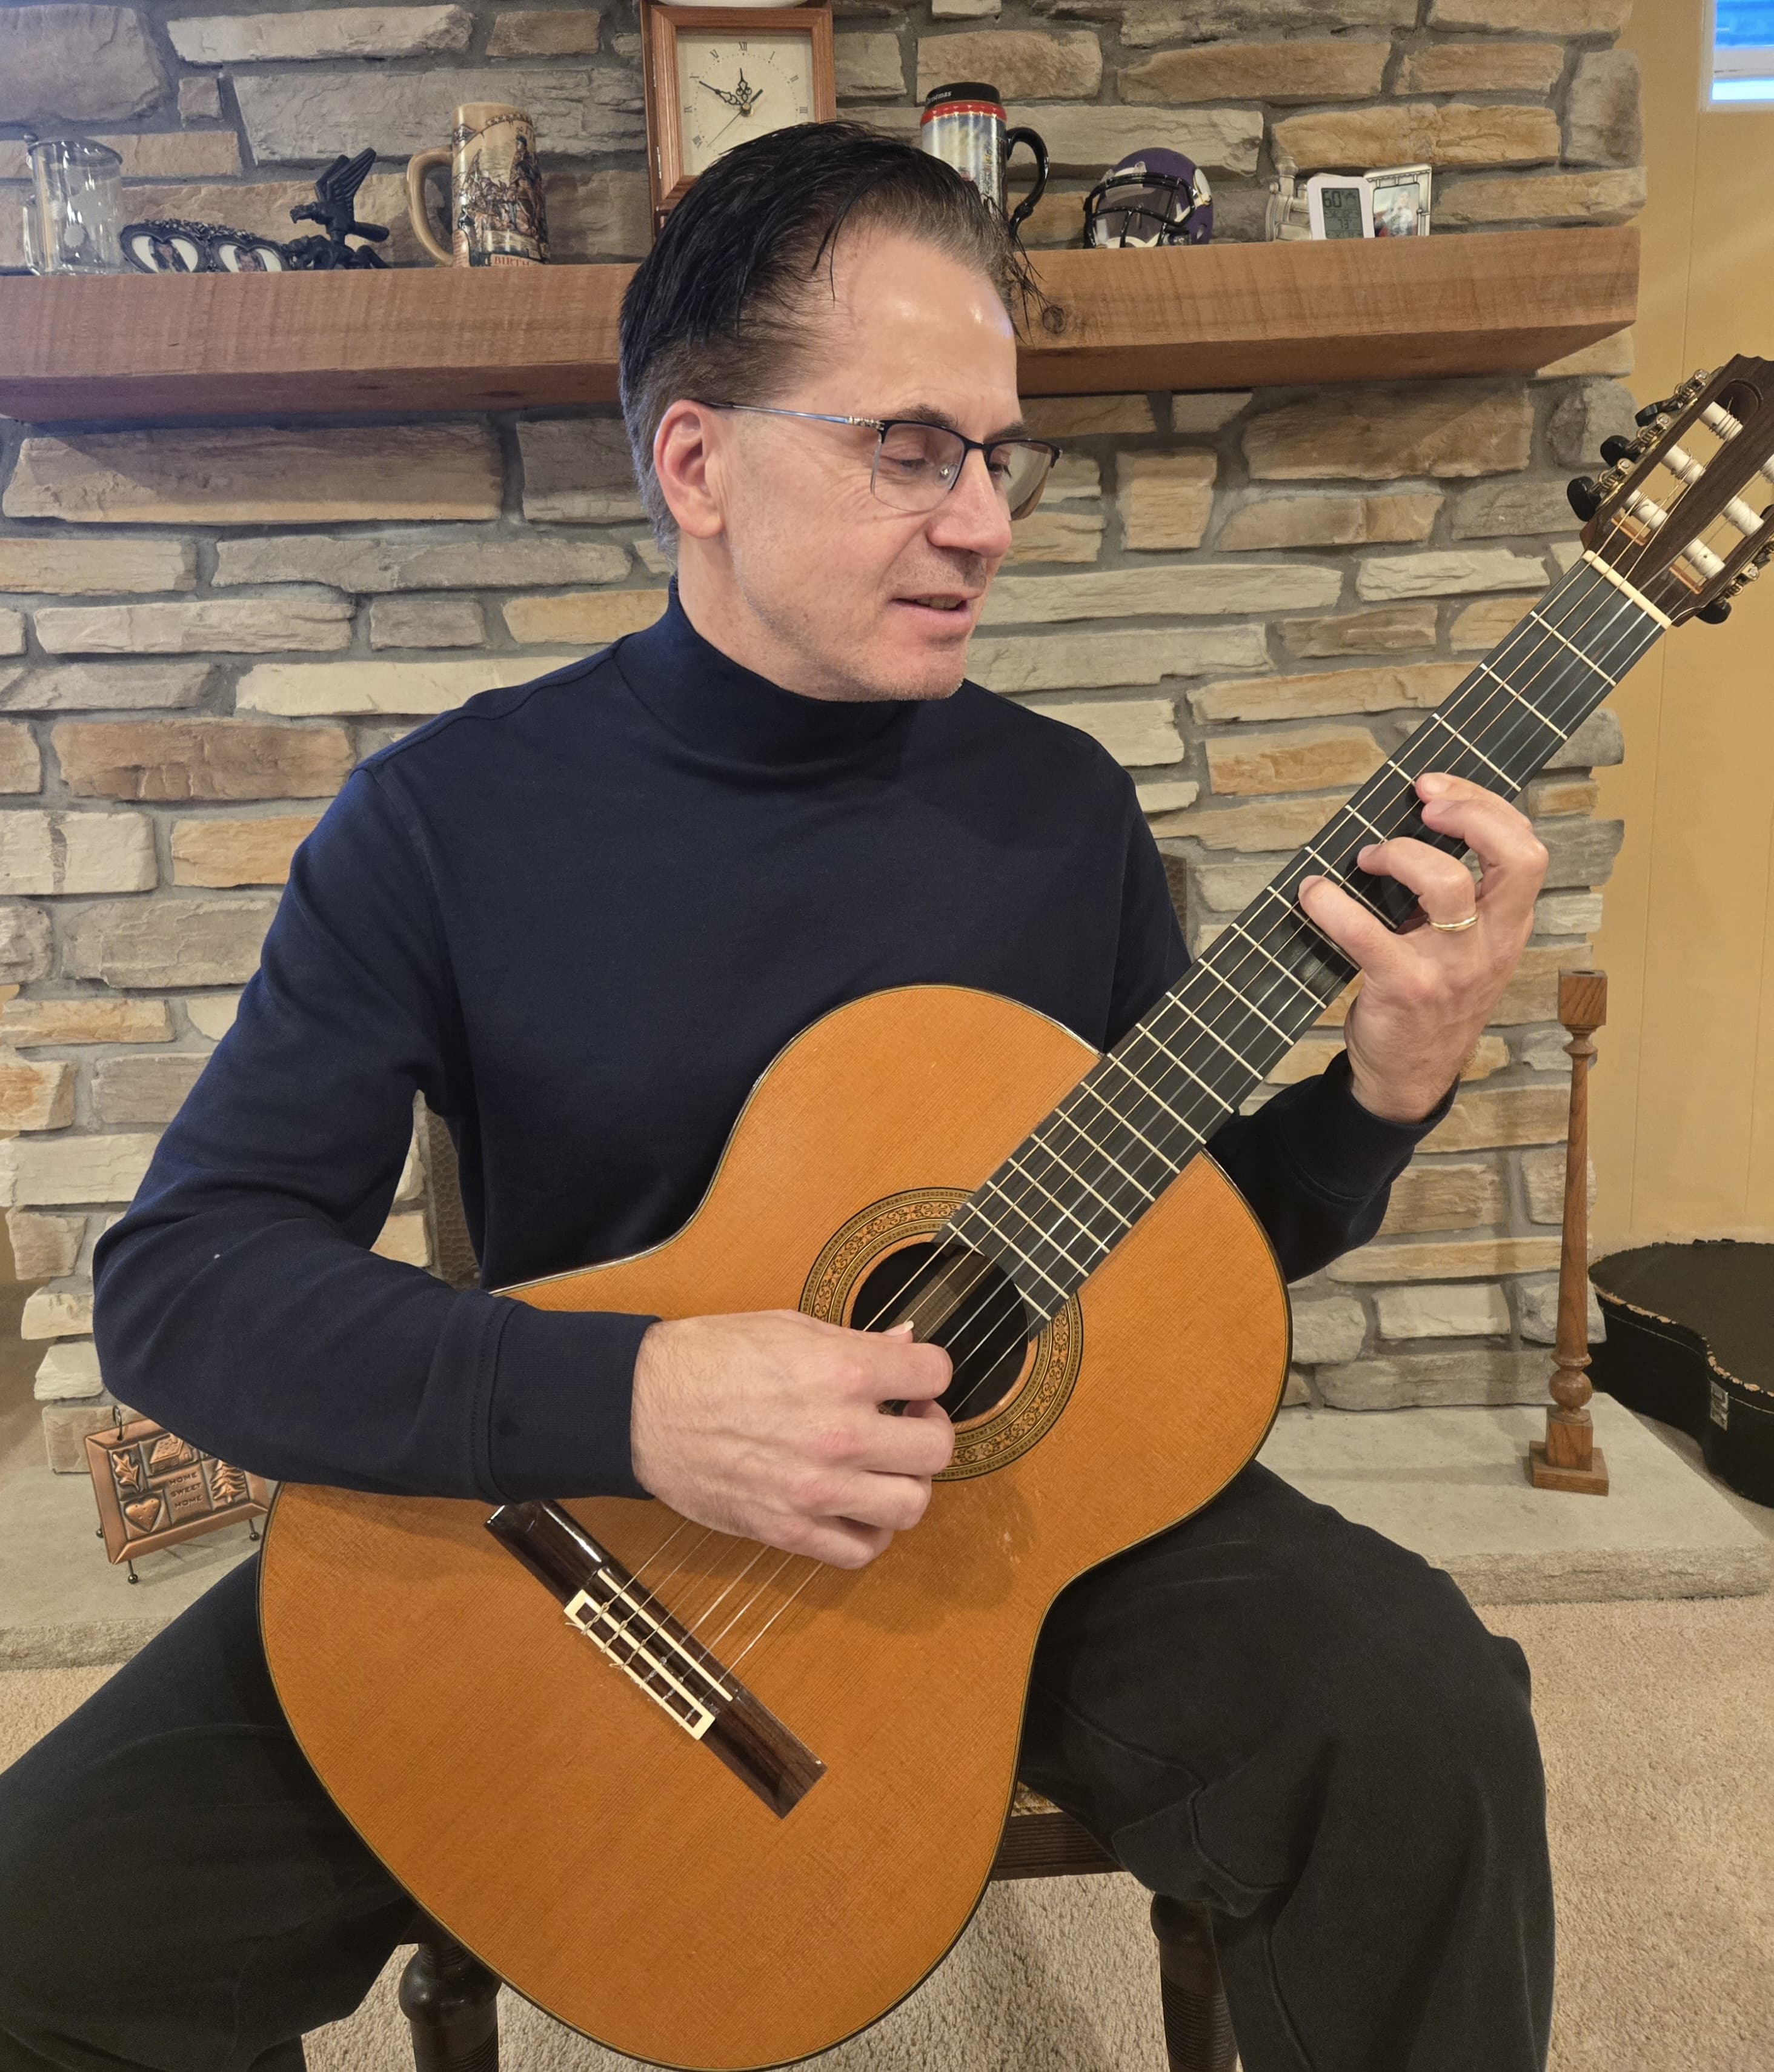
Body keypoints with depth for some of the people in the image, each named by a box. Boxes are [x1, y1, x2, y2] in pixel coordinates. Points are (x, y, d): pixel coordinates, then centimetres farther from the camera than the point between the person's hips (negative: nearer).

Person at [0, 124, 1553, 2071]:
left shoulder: (1060, 805, -2)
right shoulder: (449, 818, -8)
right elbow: (180, 1278, -14)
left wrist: (1383, 1090, -15)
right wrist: (630, 1399, -28)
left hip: (1010, 1497, 1)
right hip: (549, 1517, 0)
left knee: (1418, 1718, -23)